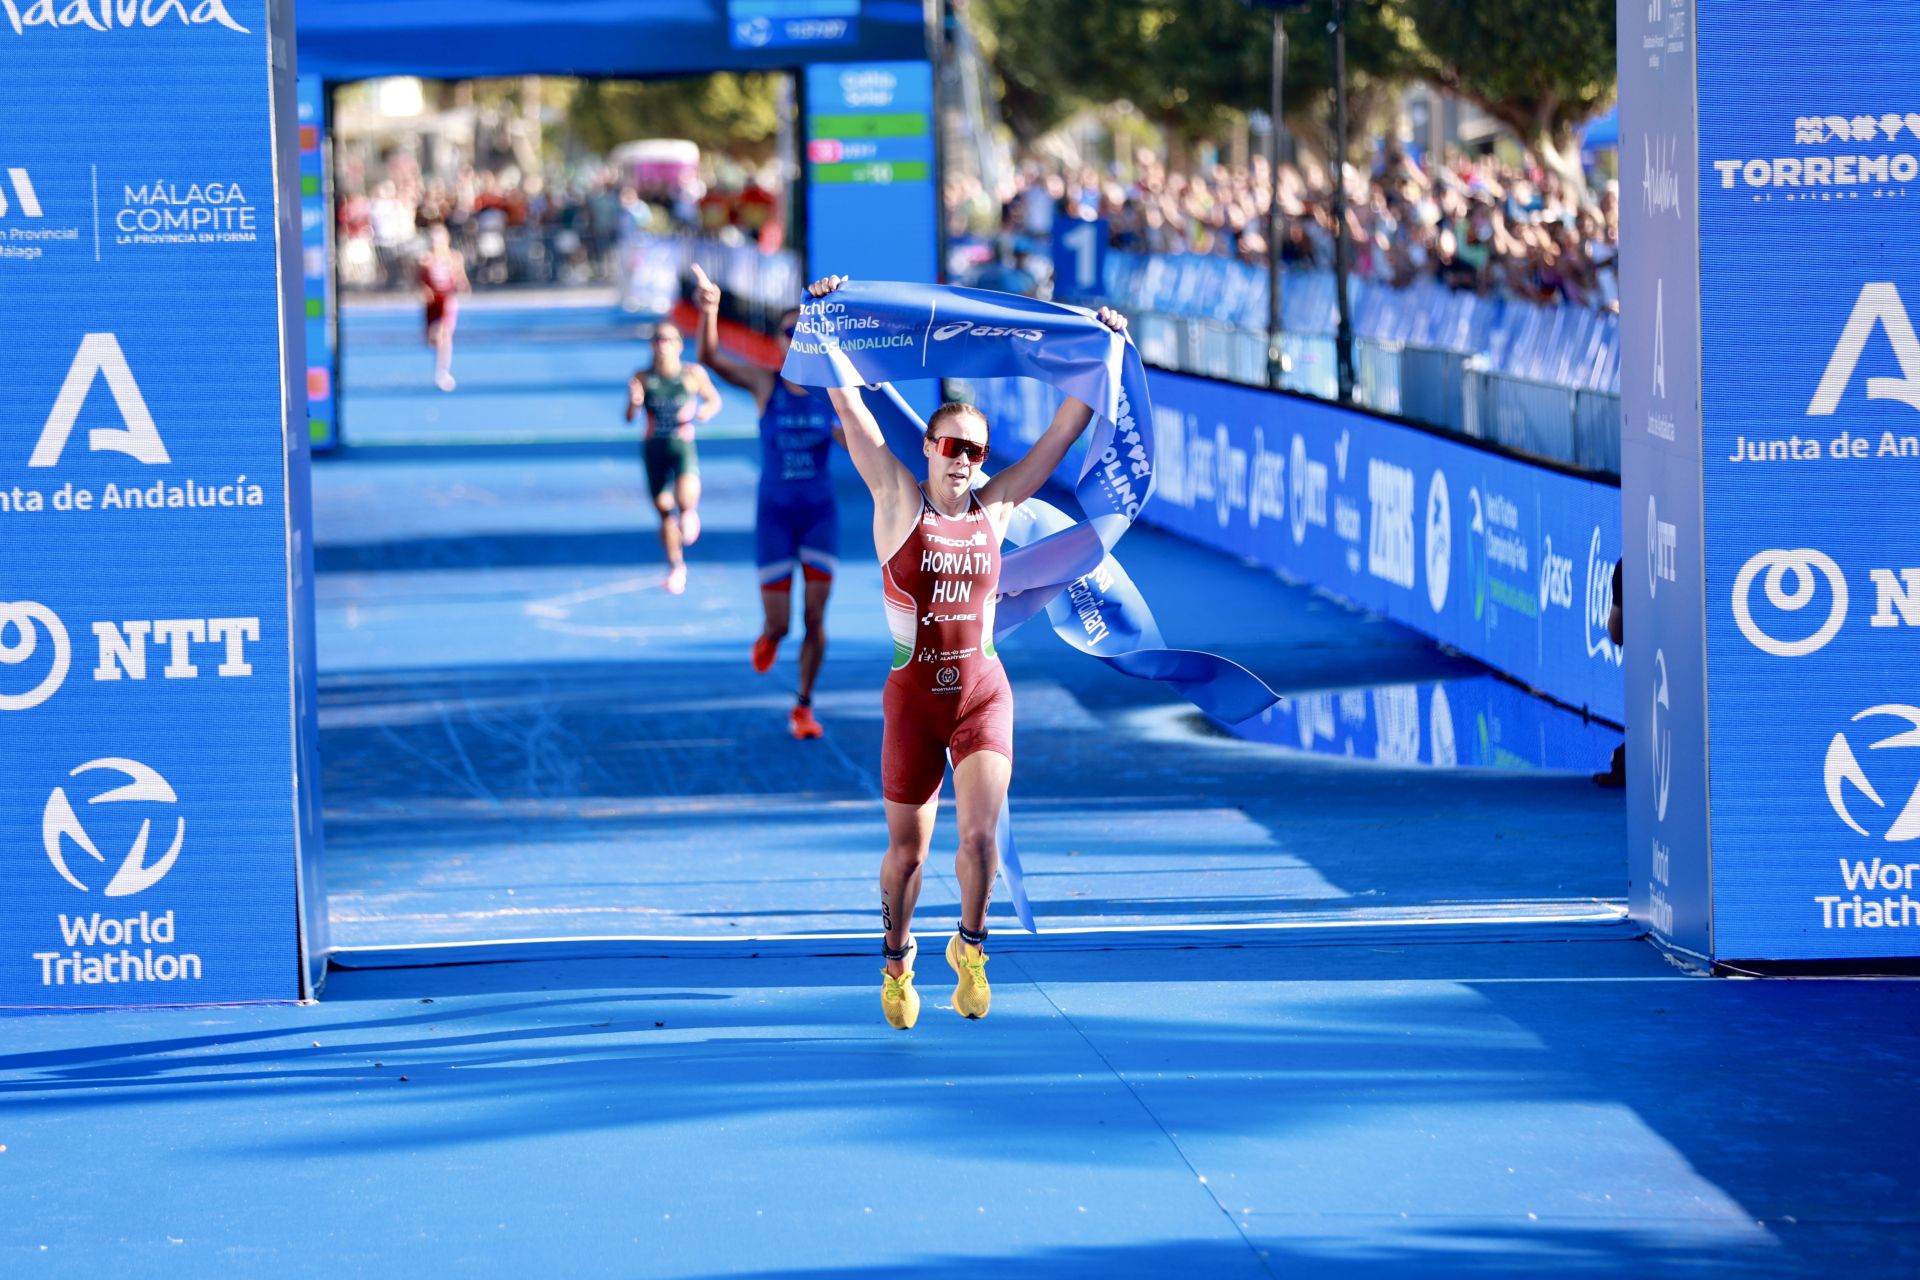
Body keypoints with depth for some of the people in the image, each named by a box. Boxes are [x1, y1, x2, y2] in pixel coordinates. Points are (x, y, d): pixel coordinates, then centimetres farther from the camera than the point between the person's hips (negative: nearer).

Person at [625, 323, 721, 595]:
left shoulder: (693, 374, -5)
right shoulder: (643, 378, -2)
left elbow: (714, 399, 9)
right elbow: (629, 418, -2)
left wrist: (703, 412, -12)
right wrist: (633, 404, -24)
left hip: (683, 447, -2)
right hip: (654, 449, 2)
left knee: (685, 498, -25)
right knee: (664, 510, 10)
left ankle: (690, 513, 15)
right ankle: (676, 567, 30)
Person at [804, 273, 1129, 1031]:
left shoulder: (996, 506, 2)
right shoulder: (898, 501, -3)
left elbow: (1067, 427, 5)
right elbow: (849, 408, -6)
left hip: (983, 692, 1)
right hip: (912, 695, -1)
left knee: (979, 833, -16)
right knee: (907, 849, 8)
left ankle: (970, 946, 10)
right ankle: (898, 960, 32)